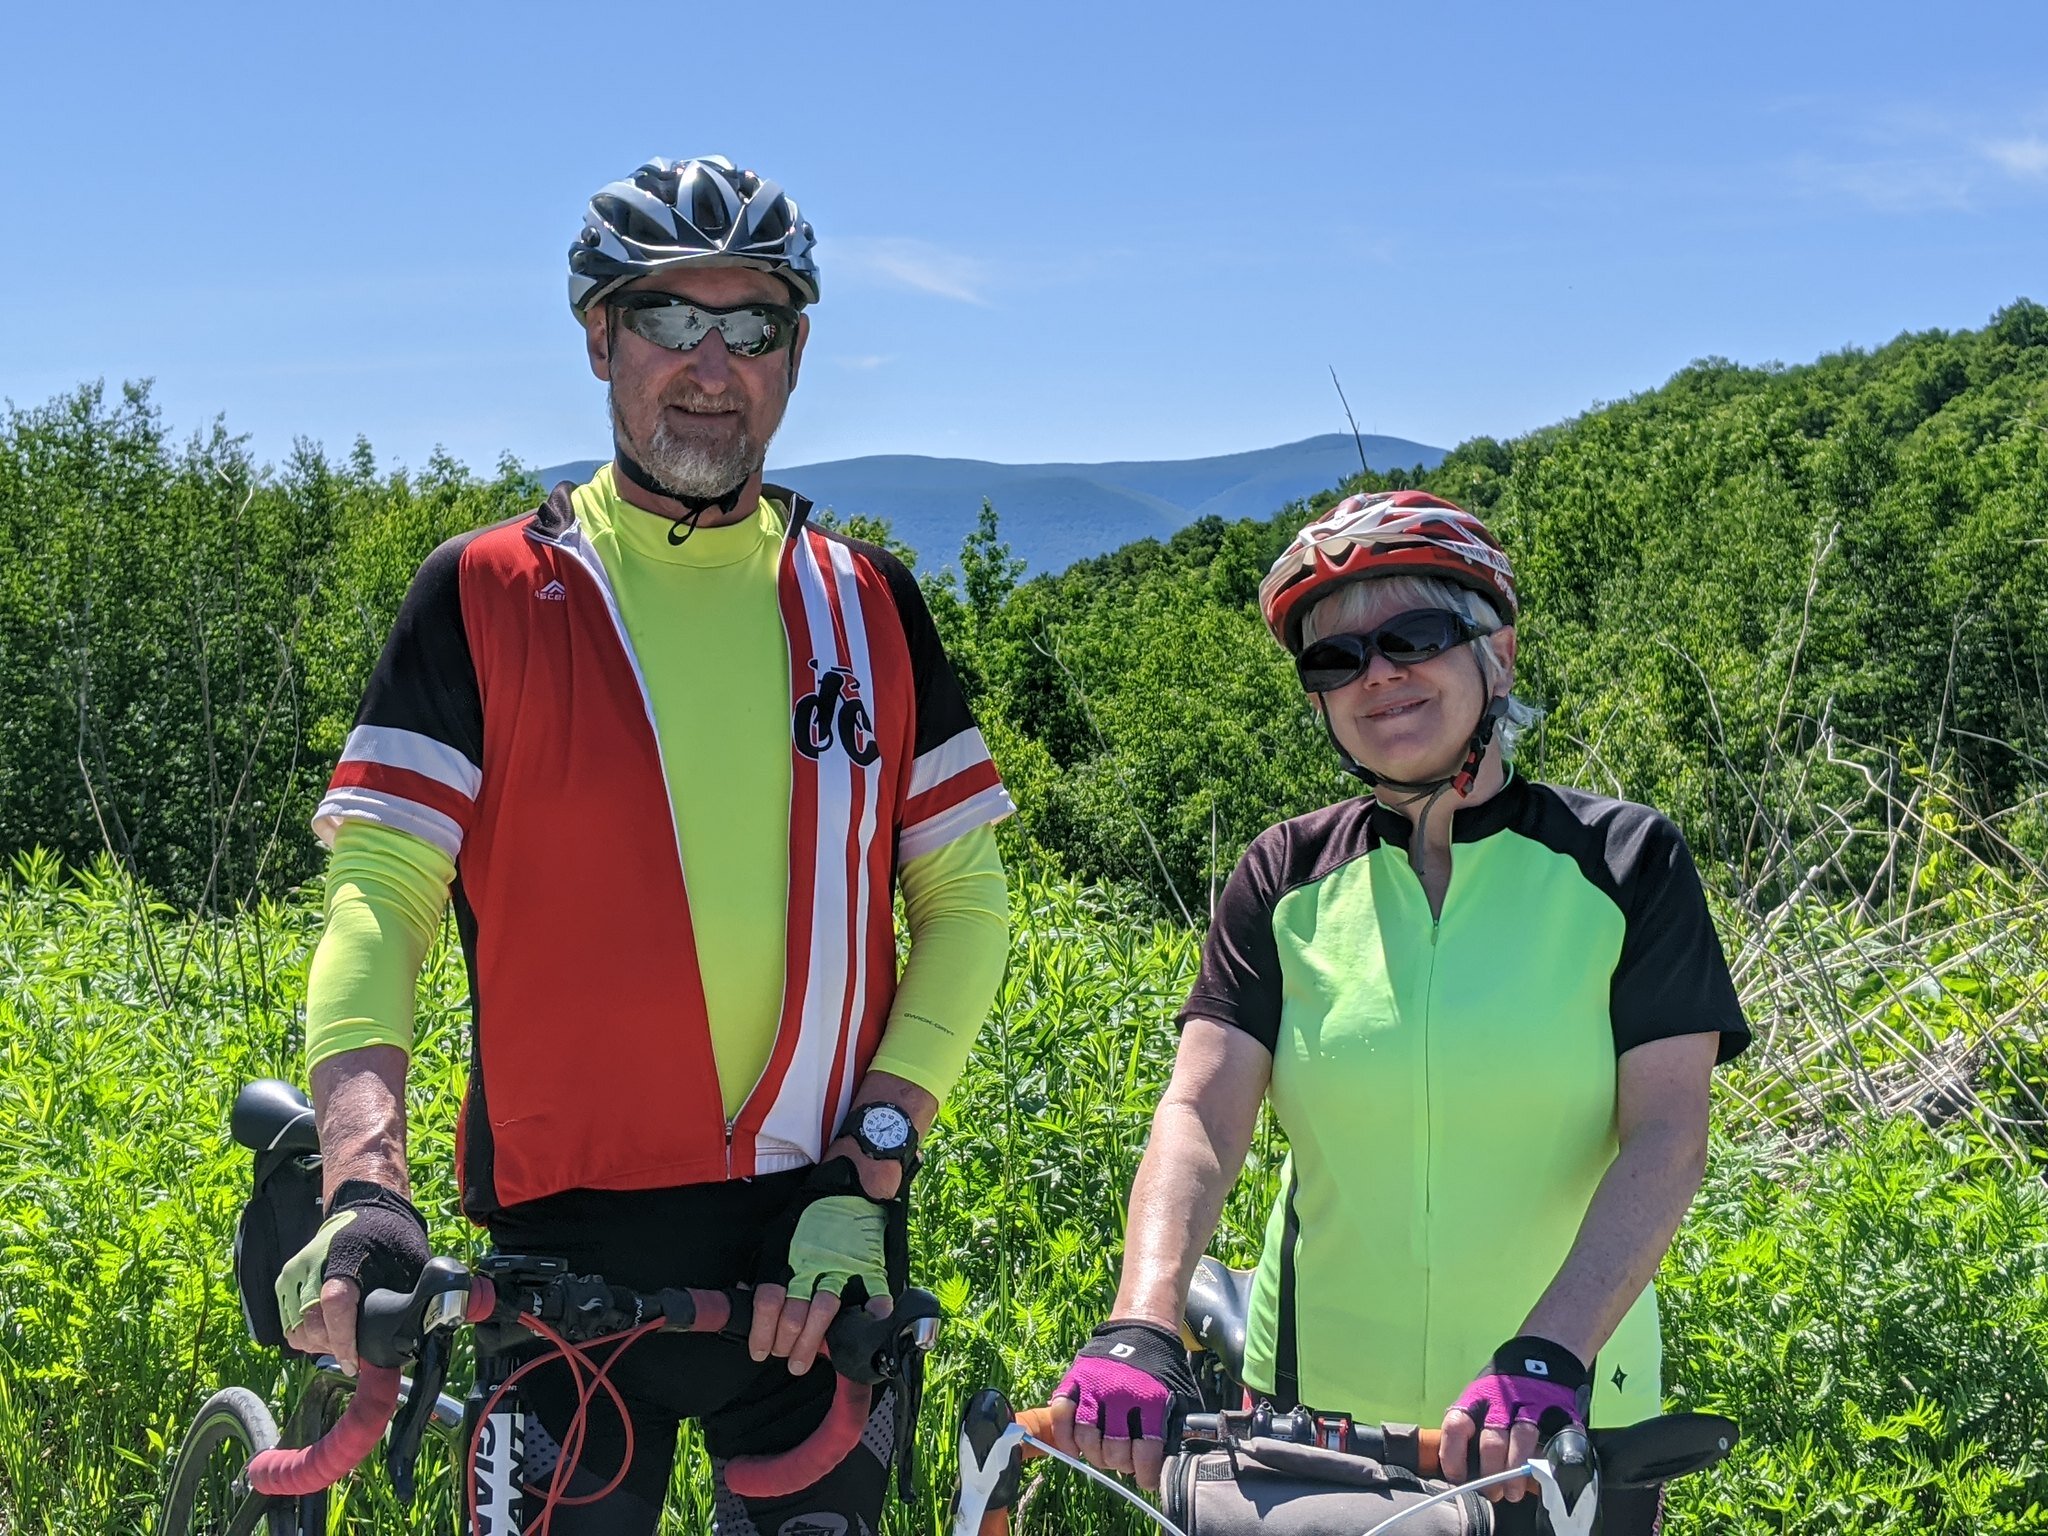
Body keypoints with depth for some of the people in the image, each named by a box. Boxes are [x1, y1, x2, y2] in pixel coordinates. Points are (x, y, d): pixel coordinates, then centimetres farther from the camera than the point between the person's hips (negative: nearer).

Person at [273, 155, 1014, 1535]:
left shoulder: (866, 606, 8)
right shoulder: (486, 597, 1)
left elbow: (965, 904, 7)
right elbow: (380, 894, -6)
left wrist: (871, 1160, -7)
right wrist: (364, 1185, -21)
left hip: (822, 1257, 2)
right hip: (571, 1245, -2)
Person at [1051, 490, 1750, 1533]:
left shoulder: (1623, 861, -5)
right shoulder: (1284, 880, 1)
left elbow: (1666, 1134, -13)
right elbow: (1200, 1112, -9)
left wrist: (1548, 1356, -27)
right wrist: (1139, 1332, -26)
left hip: (1560, 1423, -1)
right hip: (1311, 1411, 2)